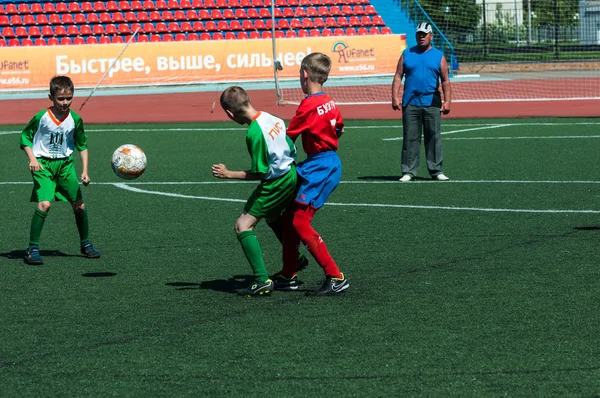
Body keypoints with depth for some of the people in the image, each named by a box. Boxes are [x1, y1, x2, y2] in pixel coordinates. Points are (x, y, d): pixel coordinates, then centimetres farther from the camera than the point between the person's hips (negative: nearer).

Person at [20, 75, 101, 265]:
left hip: (65, 163, 4)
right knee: (44, 204, -20)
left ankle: (85, 244, 25)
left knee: (79, 205, 4)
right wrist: (32, 159, -15)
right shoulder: (41, 117, -13)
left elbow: (82, 146, 9)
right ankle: (32, 249, -11)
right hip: (43, 164, -4)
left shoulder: (75, 119, -4)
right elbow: (25, 138, -1)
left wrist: (84, 171, 3)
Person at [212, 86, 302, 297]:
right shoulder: (274, 119, 2)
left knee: (243, 225, -7)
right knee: (272, 216, 34)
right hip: (291, 176, 9)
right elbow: (292, 151, 10)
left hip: (276, 183, -9)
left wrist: (228, 174, -10)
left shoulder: (254, 132, -23)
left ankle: (262, 281, -14)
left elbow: (259, 173, -18)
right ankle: (295, 260, 50)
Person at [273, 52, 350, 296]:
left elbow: (289, 138, -11)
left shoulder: (309, 105, -17)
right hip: (330, 162, 10)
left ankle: (336, 278, -12)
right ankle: (288, 276, 21)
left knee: (300, 223, -10)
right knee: (289, 217, 14)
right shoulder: (329, 102, 9)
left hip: (318, 166, -10)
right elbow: (339, 128, 23)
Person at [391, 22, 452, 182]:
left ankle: (436, 170, 6)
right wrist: (395, 97, -4)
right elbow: (398, 77, 7)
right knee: (410, 138, 1)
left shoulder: (439, 56, 8)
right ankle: (408, 171, 5)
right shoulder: (407, 54, 10)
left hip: (432, 103, 0)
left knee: (434, 137, 1)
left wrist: (447, 101, -3)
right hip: (410, 103, 0)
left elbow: (445, 81, 6)